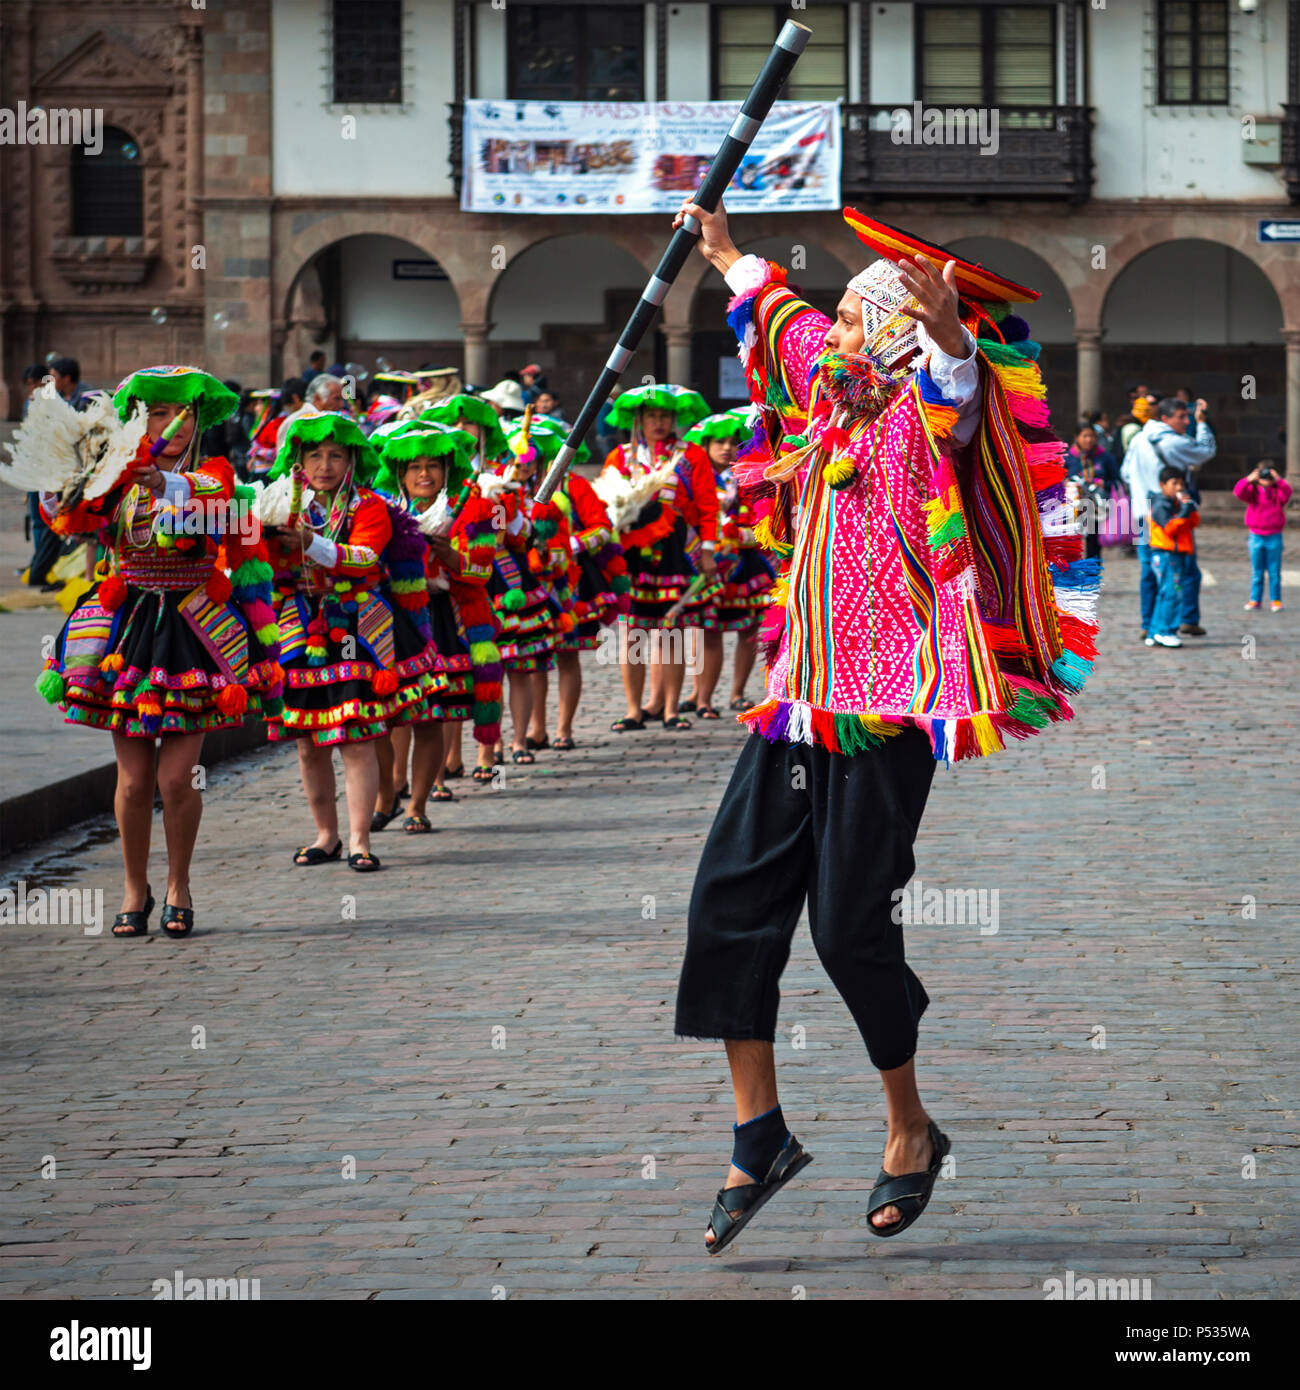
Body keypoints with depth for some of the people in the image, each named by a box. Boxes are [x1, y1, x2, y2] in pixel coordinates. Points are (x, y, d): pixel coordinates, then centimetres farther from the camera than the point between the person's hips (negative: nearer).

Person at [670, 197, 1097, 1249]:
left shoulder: (922, 409, -9)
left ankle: (912, 1133, 15)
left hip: (887, 710, -8)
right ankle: (760, 1140, 10)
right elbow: (781, 314, 34)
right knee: (730, 898, 1)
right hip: (799, 704, 8)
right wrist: (725, 253, 49)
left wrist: (948, 335, -56)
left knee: (851, 927, -6)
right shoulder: (832, 394, 13)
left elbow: (953, 395, -35)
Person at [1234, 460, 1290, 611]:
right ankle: (1255, 600, 14)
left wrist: (1278, 480, -34)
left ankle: (1275, 600, 10)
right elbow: (1238, 492, -16)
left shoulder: (1279, 491, 0)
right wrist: (1249, 480, -30)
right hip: (1256, 536, 1)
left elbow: (1287, 493, -21)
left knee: (1274, 572, 3)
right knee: (1257, 572, 8)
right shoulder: (1252, 490, 1)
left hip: (1274, 536, -1)